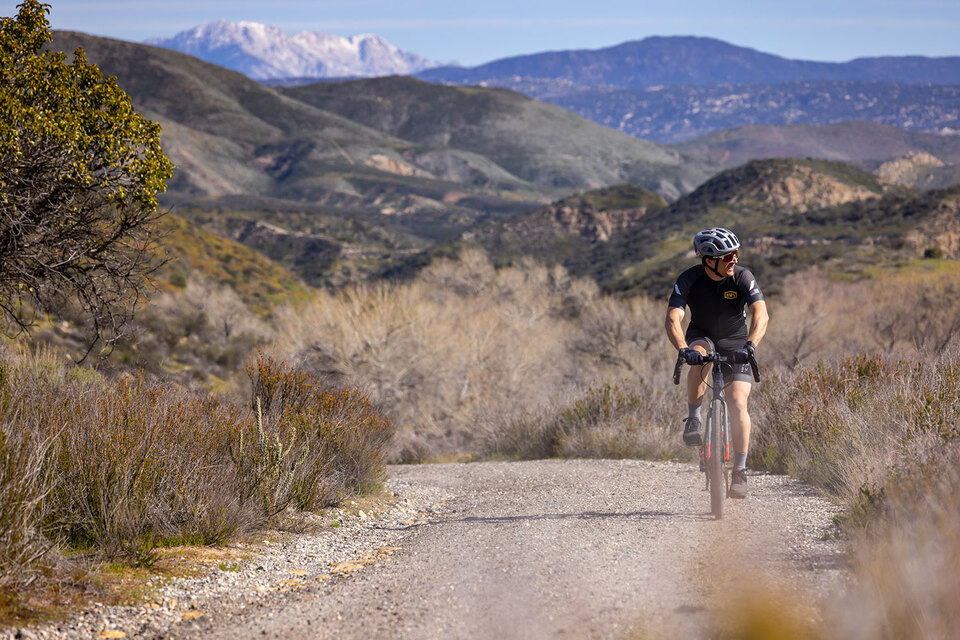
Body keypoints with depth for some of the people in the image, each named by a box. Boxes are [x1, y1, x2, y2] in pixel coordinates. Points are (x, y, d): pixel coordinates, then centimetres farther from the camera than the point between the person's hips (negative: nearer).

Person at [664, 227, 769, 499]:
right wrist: (683, 349, -48)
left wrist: (750, 345, -49)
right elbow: (672, 319, -29)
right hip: (701, 337, 0)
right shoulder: (689, 279, -20)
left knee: (738, 404, -15)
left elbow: (761, 315, -31)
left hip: (735, 343, 0)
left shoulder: (742, 277, -20)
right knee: (698, 357, -37)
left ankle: (740, 471, -10)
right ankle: (693, 420, -22)